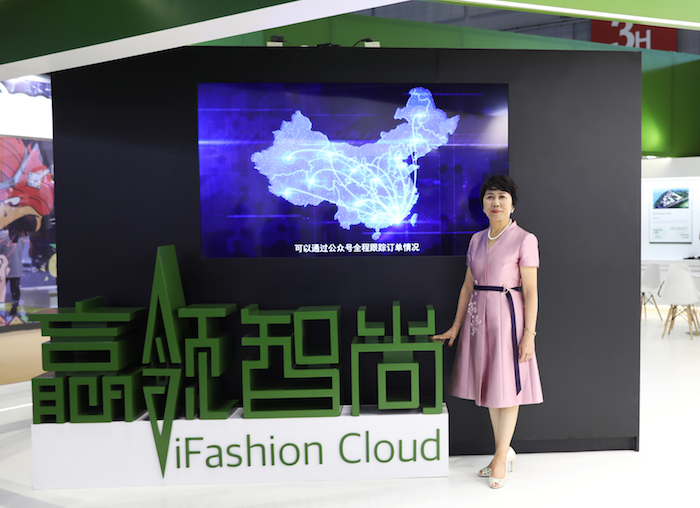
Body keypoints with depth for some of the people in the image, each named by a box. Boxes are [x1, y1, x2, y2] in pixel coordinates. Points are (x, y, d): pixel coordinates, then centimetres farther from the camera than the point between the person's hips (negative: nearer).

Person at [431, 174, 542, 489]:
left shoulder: (524, 239, -6)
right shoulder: (477, 240, 10)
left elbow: (530, 291, -8)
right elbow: (468, 285, 12)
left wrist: (529, 333, -13)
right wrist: (456, 326, 11)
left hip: (507, 315, -6)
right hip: (478, 315, 6)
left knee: (507, 384, 2)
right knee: (489, 383, 12)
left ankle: (500, 456, 15)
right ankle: (505, 452, 27)